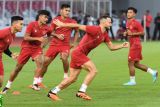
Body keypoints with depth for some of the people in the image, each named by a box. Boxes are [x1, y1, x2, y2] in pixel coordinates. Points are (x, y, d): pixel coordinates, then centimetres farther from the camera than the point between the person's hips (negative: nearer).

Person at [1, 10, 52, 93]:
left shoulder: (46, 28, -3)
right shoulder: (32, 25, -15)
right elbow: (26, 37, -19)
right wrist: (38, 38, -27)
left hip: (37, 48, 2)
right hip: (26, 47, -2)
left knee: (39, 62, -27)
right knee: (18, 67, 4)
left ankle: (35, 84, -24)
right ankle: (8, 86, 20)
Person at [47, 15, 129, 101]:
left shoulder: (105, 35, 9)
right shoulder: (95, 29, -18)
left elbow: (111, 47, 17)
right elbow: (79, 26, -16)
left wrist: (122, 46, 2)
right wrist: (62, 25, -14)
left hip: (81, 55, 9)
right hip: (78, 53, -9)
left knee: (72, 78, 10)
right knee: (93, 70, -17)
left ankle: (53, 92, 18)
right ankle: (81, 92, -14)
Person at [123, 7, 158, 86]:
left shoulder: (136, 23, -13)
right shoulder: (128, 23, 13)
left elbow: (142, 33, -14)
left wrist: (132, 34, -21)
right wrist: (126, 33, 6)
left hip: (136, 45, -9)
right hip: (132, 44, 9)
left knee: (131, 63, -7)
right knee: (136, 64, 13)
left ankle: (132, 81, 2)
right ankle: (153, 72, 18)